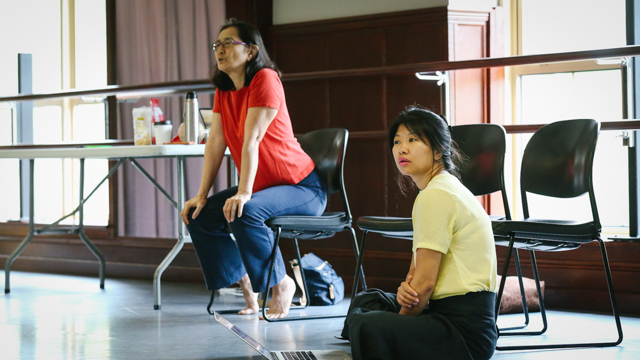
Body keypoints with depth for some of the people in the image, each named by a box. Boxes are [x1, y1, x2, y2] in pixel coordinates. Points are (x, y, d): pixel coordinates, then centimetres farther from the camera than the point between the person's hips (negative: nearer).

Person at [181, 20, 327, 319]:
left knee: (245, 212, -33)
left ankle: (282, 284, -14)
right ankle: (247, 287, 5)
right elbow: (215, 143, 2)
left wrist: (244, 193, -31)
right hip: (262, 187, 9)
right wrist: (202, 195, -4)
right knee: (198, 216, -3)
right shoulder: (223, 90, 7)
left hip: (302, 188, -9)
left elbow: (252, 140, -25)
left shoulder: (265, 79, -18)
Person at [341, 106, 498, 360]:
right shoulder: (444, 188, 18)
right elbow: (417, 270, 17)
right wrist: (405, 290, -7)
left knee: (367, 328, -34)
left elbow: (425, 282, -16)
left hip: (465, 328, -11)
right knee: (367, 301, 30)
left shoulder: (435, 196, -15)